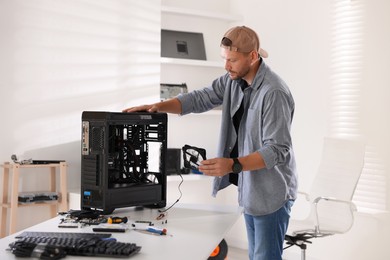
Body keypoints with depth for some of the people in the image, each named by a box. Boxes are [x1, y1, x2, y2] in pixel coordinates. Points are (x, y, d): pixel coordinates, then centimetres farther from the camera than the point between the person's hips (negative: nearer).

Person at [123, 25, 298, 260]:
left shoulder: (274, 93, -24)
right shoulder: (233, 80, 1)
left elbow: (278, 150, -26)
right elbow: (200, 99, 6)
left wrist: (233, 165, -35)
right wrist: (158, 106, -7)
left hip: (271, 194, -8)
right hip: (250, 189, 8)